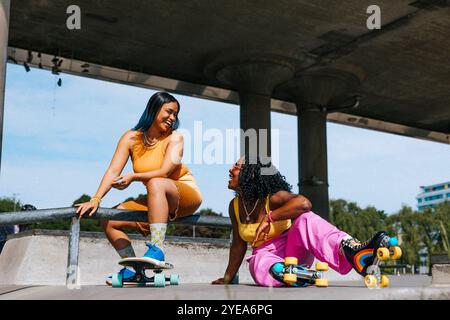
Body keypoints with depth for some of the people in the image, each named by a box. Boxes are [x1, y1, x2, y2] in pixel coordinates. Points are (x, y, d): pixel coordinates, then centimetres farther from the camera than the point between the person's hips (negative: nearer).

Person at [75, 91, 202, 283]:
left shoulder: (174, 138, -10)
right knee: (109, 221, -6)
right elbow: (113, 171, -12)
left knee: (155, 183, -37)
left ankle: (157, 250, -43)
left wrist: (133, 177, -37)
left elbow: (164, 172, -23)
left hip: (186, 196, -5)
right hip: (157, 201, 5)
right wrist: (96, 199, -25)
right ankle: (133, 268, -2)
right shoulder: (131, 138, -2)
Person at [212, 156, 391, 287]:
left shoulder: (274, 198, -14)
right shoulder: (235, 206, 4)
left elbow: (304, 203, -36)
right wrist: (228, 278, 13)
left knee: (305, 219, -36)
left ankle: (352, 252, -57)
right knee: (260, 268, -36)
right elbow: (239, 244, 12)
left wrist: (268, 217, -32)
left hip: (293, 251, -4)